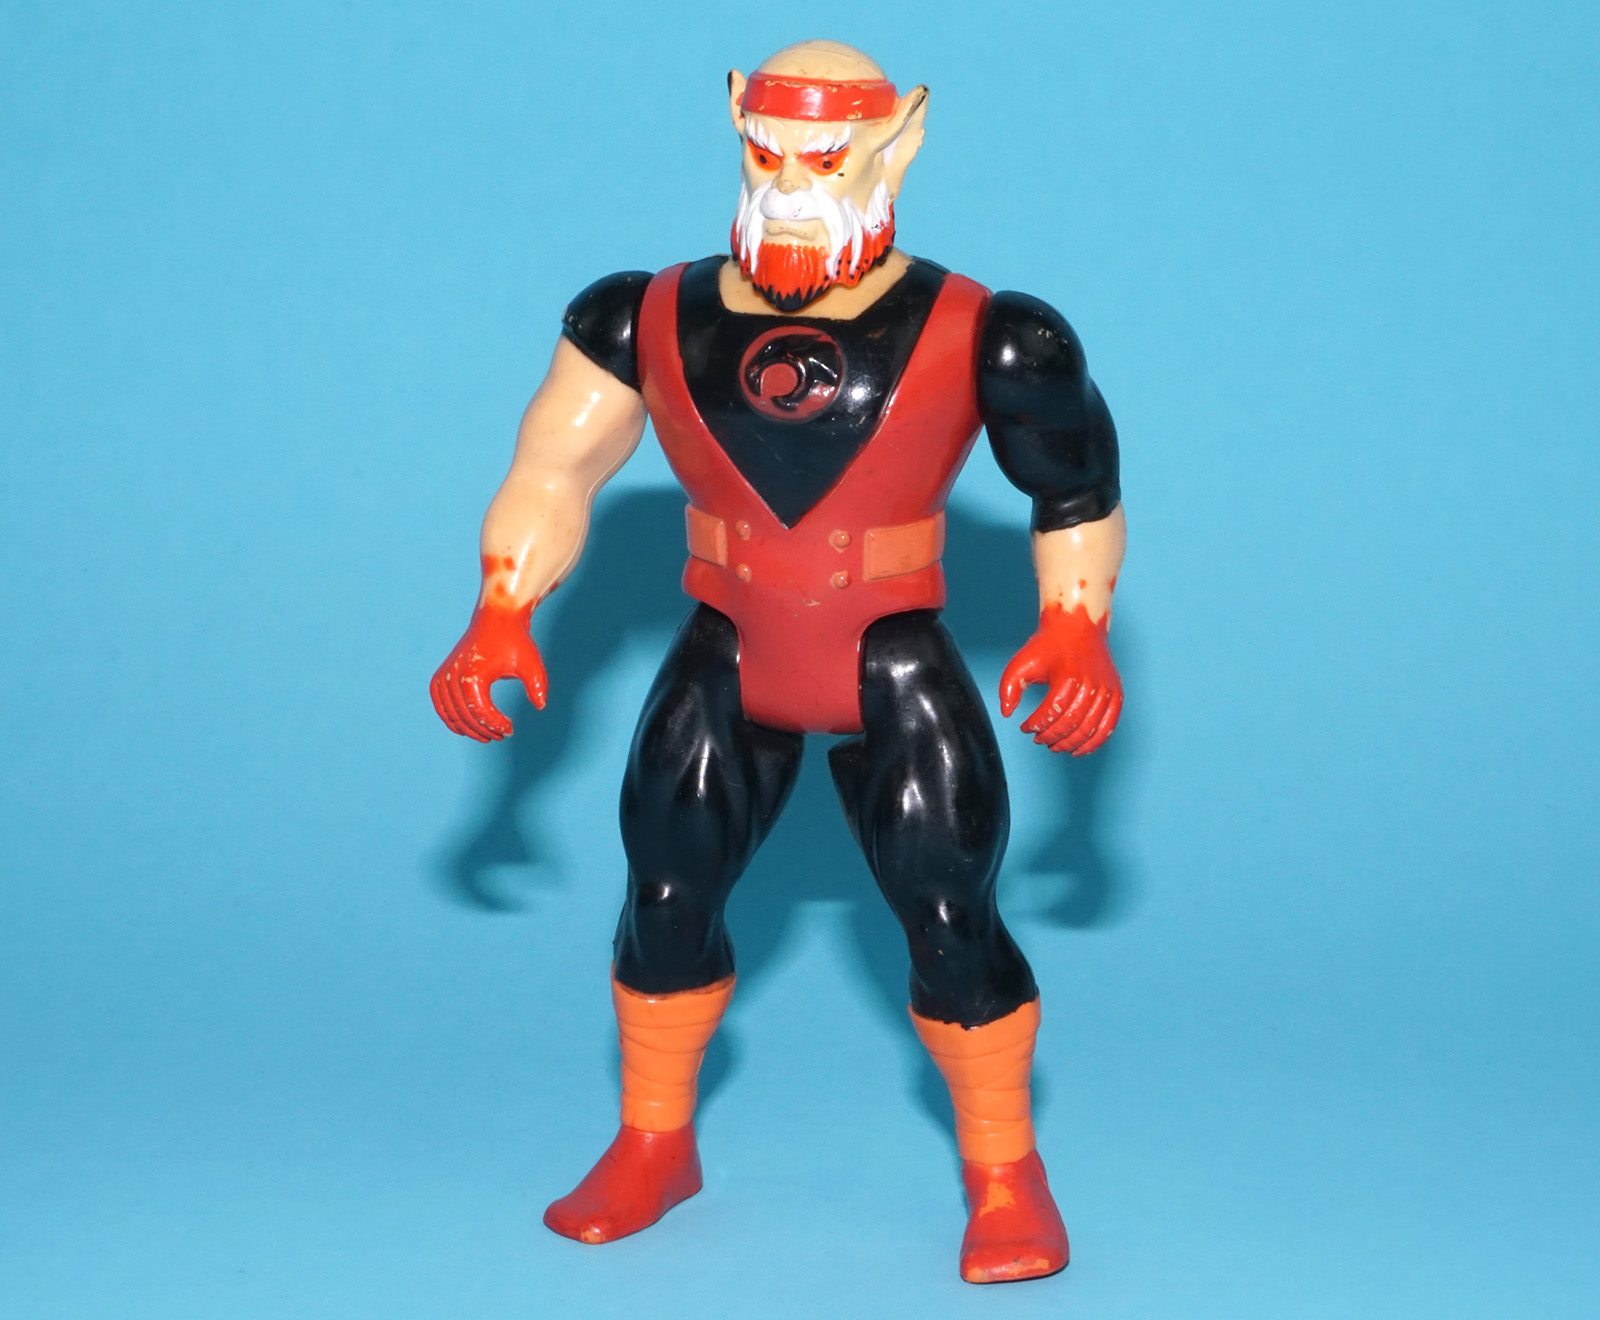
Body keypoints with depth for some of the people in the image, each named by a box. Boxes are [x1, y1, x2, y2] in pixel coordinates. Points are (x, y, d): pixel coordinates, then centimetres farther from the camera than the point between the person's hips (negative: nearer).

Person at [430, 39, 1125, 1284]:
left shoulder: (973, 336, -12)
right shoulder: (655, 322, -7)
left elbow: (1077, 494, -1)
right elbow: (556, 469, 1)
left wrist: (1077, 632, -13)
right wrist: (500, 618, -9)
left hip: (897, 674, -2)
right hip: (726, 668, 3)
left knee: (951, 915, -6)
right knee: (666, 899, 6)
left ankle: (1006, 1174, 15)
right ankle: (655, 1147, 29)